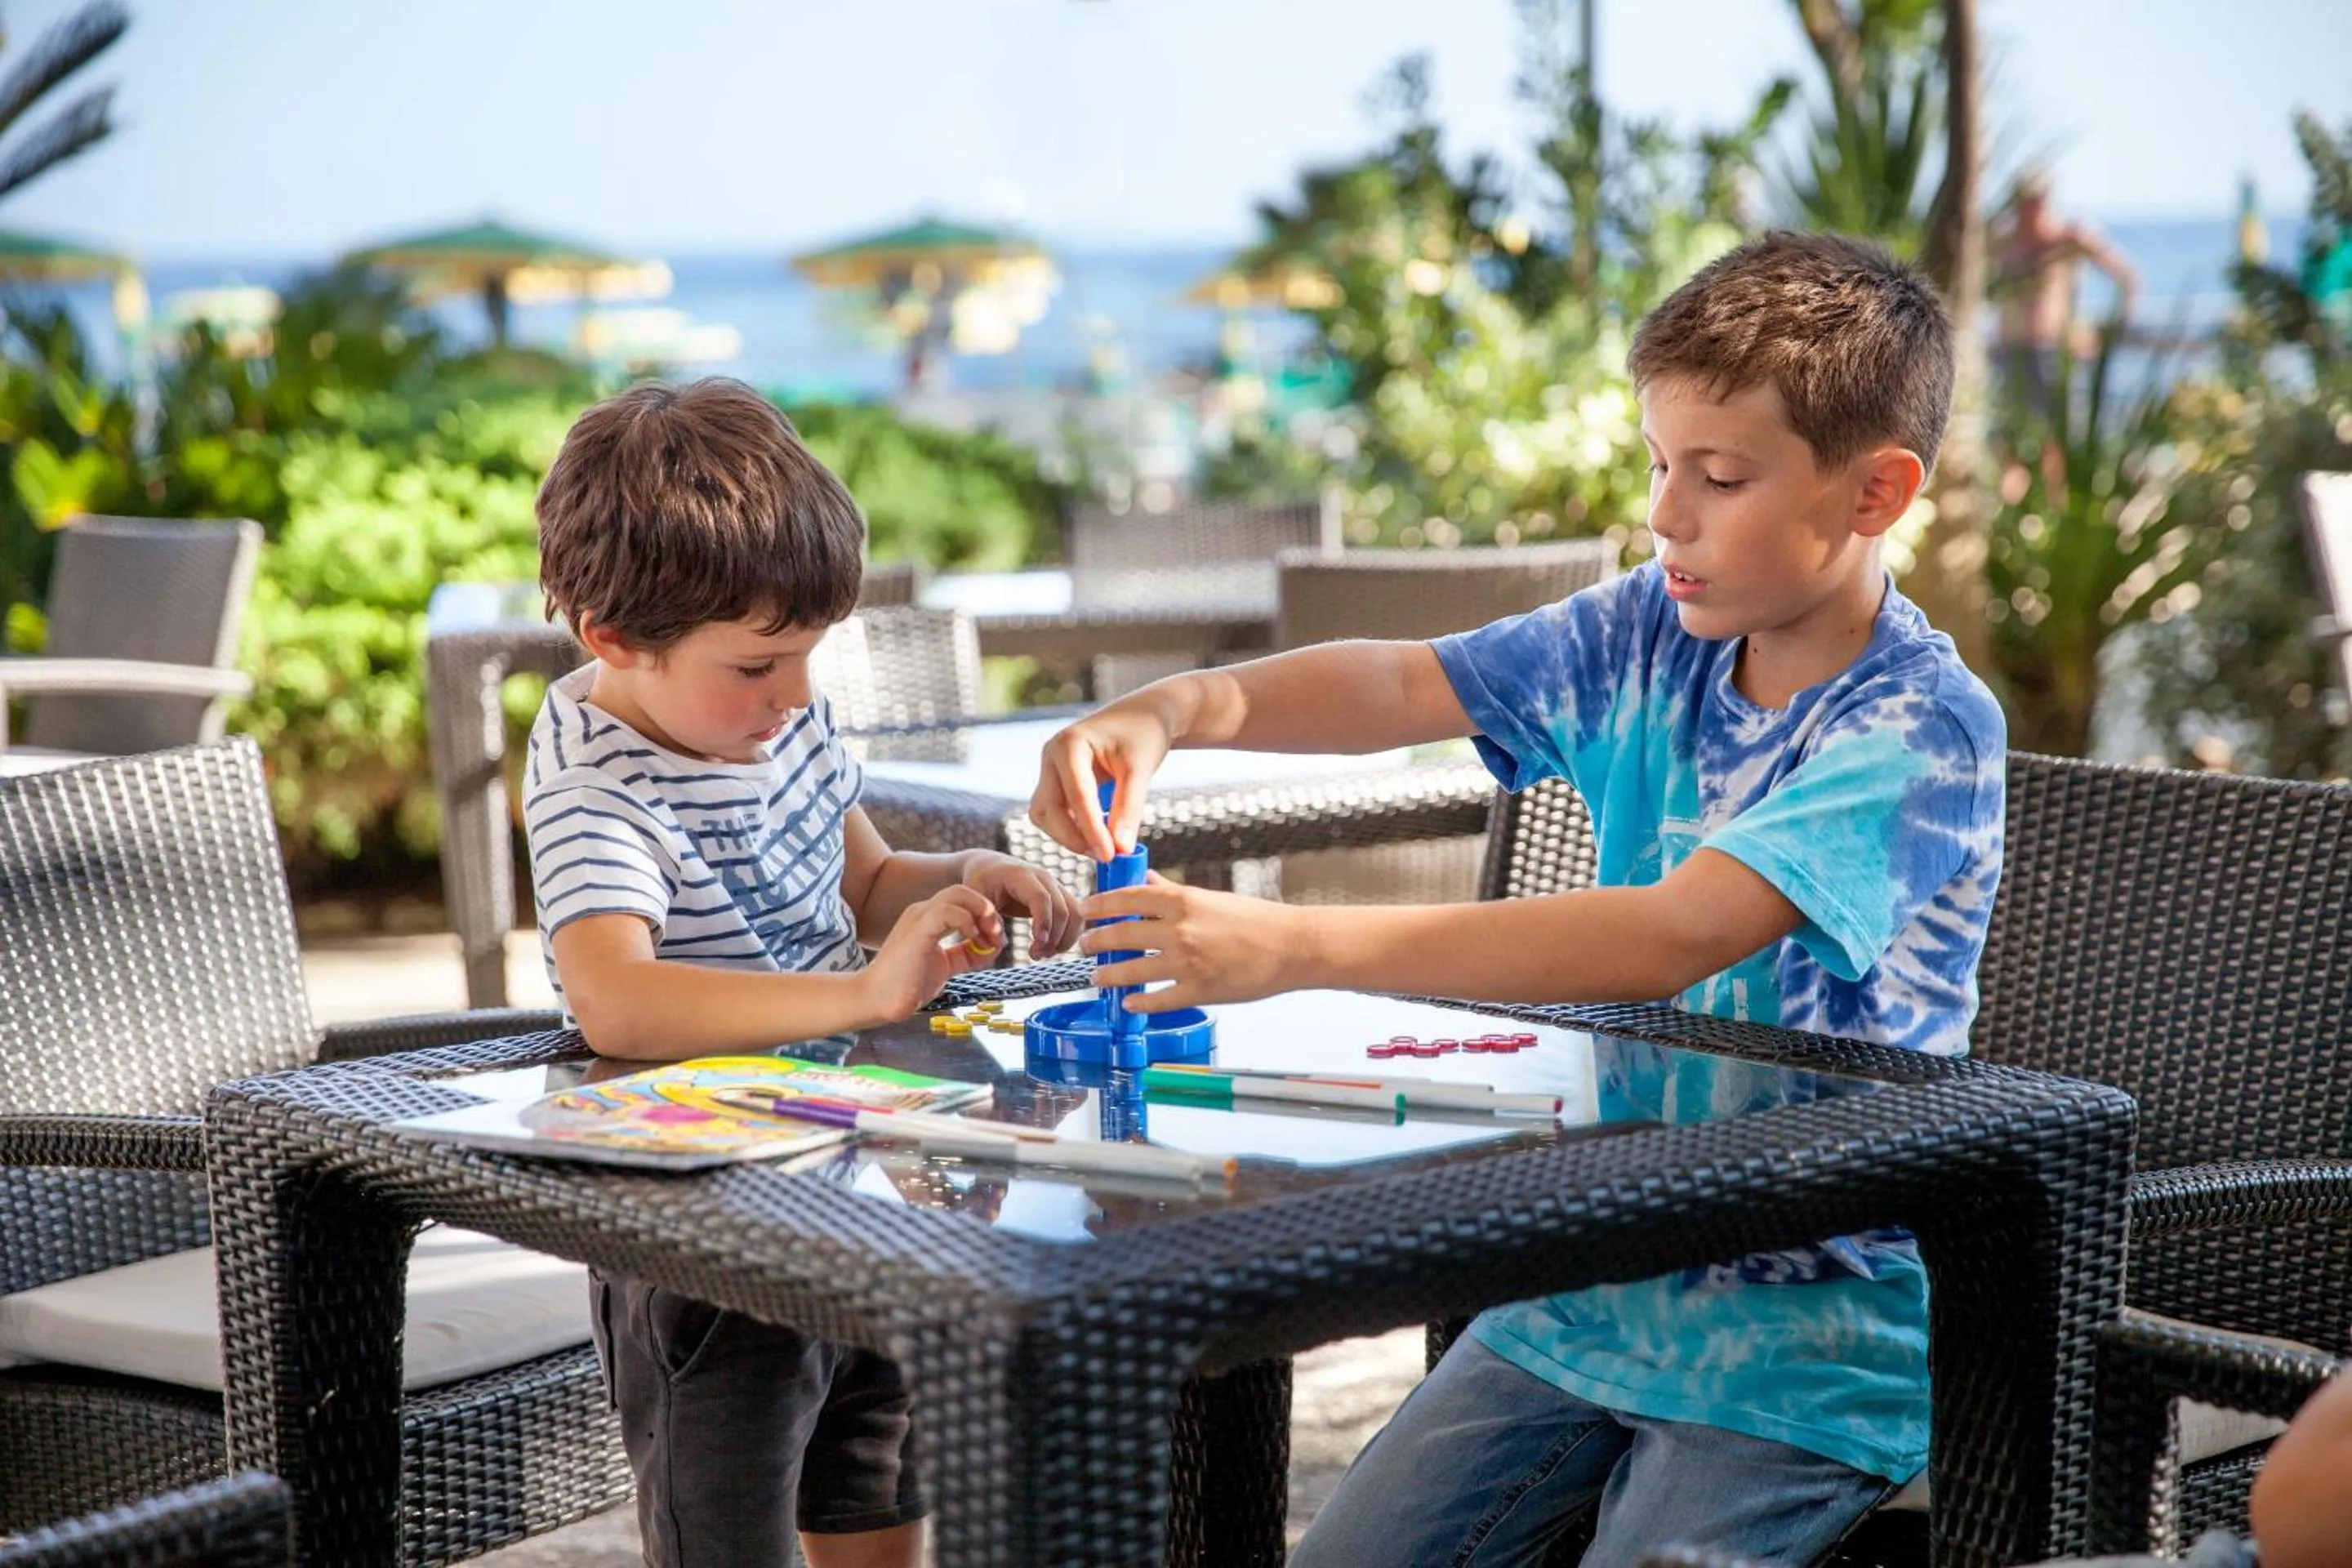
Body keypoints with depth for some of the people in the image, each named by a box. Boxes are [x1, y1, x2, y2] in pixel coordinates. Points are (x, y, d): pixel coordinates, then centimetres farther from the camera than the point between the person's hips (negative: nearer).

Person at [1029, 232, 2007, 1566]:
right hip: (1595, 1289, 6)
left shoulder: (1924, 730, -19)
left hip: (1807, 1348, -6)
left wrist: (1298, 945, -38)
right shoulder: (1651, 633, 3)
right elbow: (1401, 683, 2)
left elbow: (1675, 935, -32)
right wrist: (1174, 708, -20)